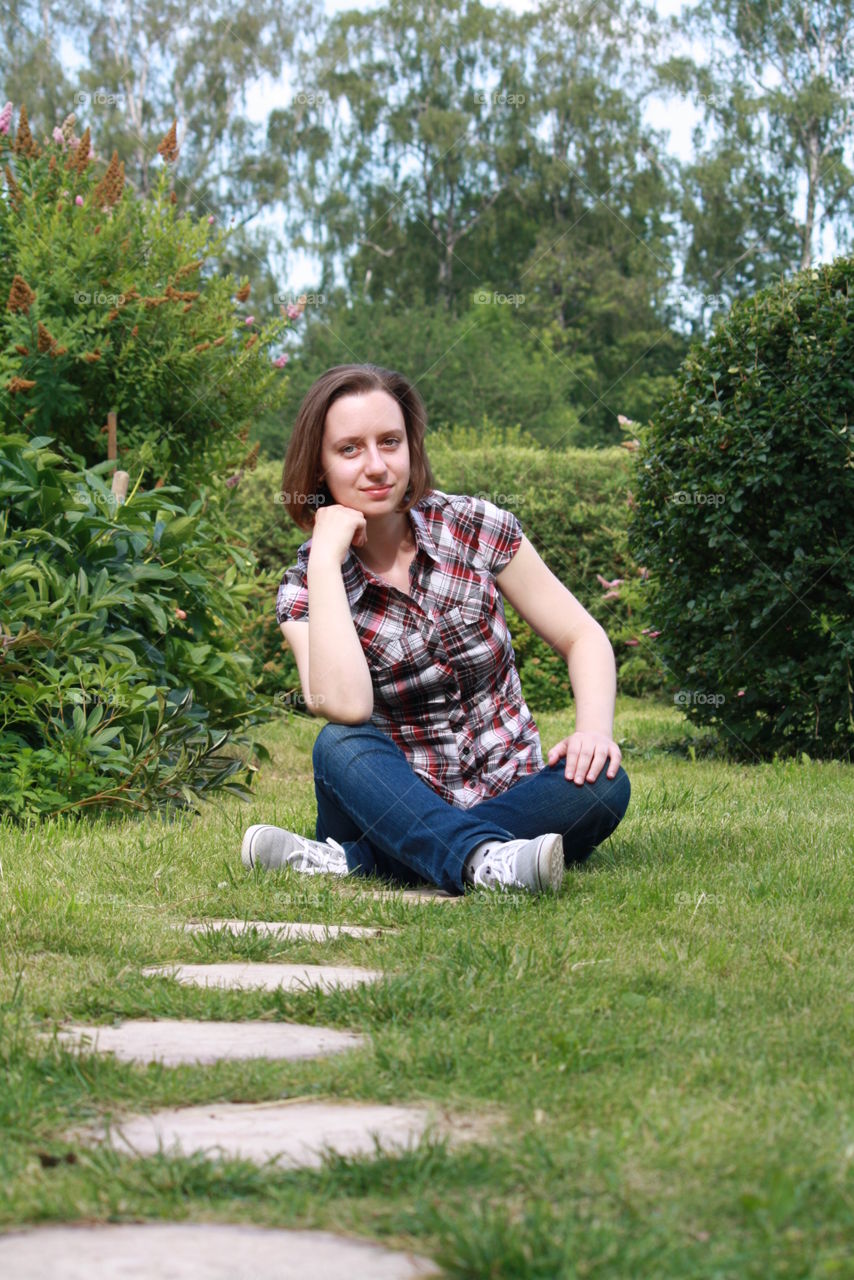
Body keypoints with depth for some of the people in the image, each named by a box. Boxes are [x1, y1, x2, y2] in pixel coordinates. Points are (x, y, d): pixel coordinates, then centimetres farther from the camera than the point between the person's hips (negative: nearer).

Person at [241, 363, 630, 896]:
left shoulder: (474, 527, -3)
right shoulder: (307, 589, -5)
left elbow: (583, 637, 0)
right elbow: (344, 706, -25)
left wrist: (594, 730, -20)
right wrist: (325, 557, -21)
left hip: (510, 797, 1)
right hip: (398, 803, -1)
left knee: (602, 784, -29)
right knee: (341, 746, -30)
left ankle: (351, 860, -31)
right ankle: (486, 863, -51)